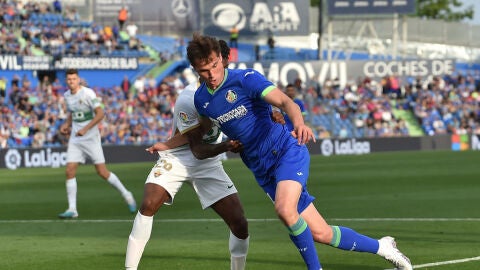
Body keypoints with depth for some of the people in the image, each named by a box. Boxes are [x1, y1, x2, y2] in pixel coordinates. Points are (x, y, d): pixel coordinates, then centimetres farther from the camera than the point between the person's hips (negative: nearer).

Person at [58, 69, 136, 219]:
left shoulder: (88, 93, -13)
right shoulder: (67, 95, 9)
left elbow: (100, 114, -19)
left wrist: (85, 129, -26)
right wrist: (66, 125, 8)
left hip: (91, 138, -6)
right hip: (75, 140, 6)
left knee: (102, 172, -4)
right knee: (69, 171, -7)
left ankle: (126, 195, 17)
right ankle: (72, 209, -4)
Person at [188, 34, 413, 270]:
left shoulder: (246, 79, -13)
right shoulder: (201, 100, 4)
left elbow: (284, 101, -28)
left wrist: (299, 123, -47)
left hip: (286, 151, -5)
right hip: (262, 169, 5)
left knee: (285, 209, -33)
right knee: (319, 233, 1)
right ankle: (380, 246, 21)